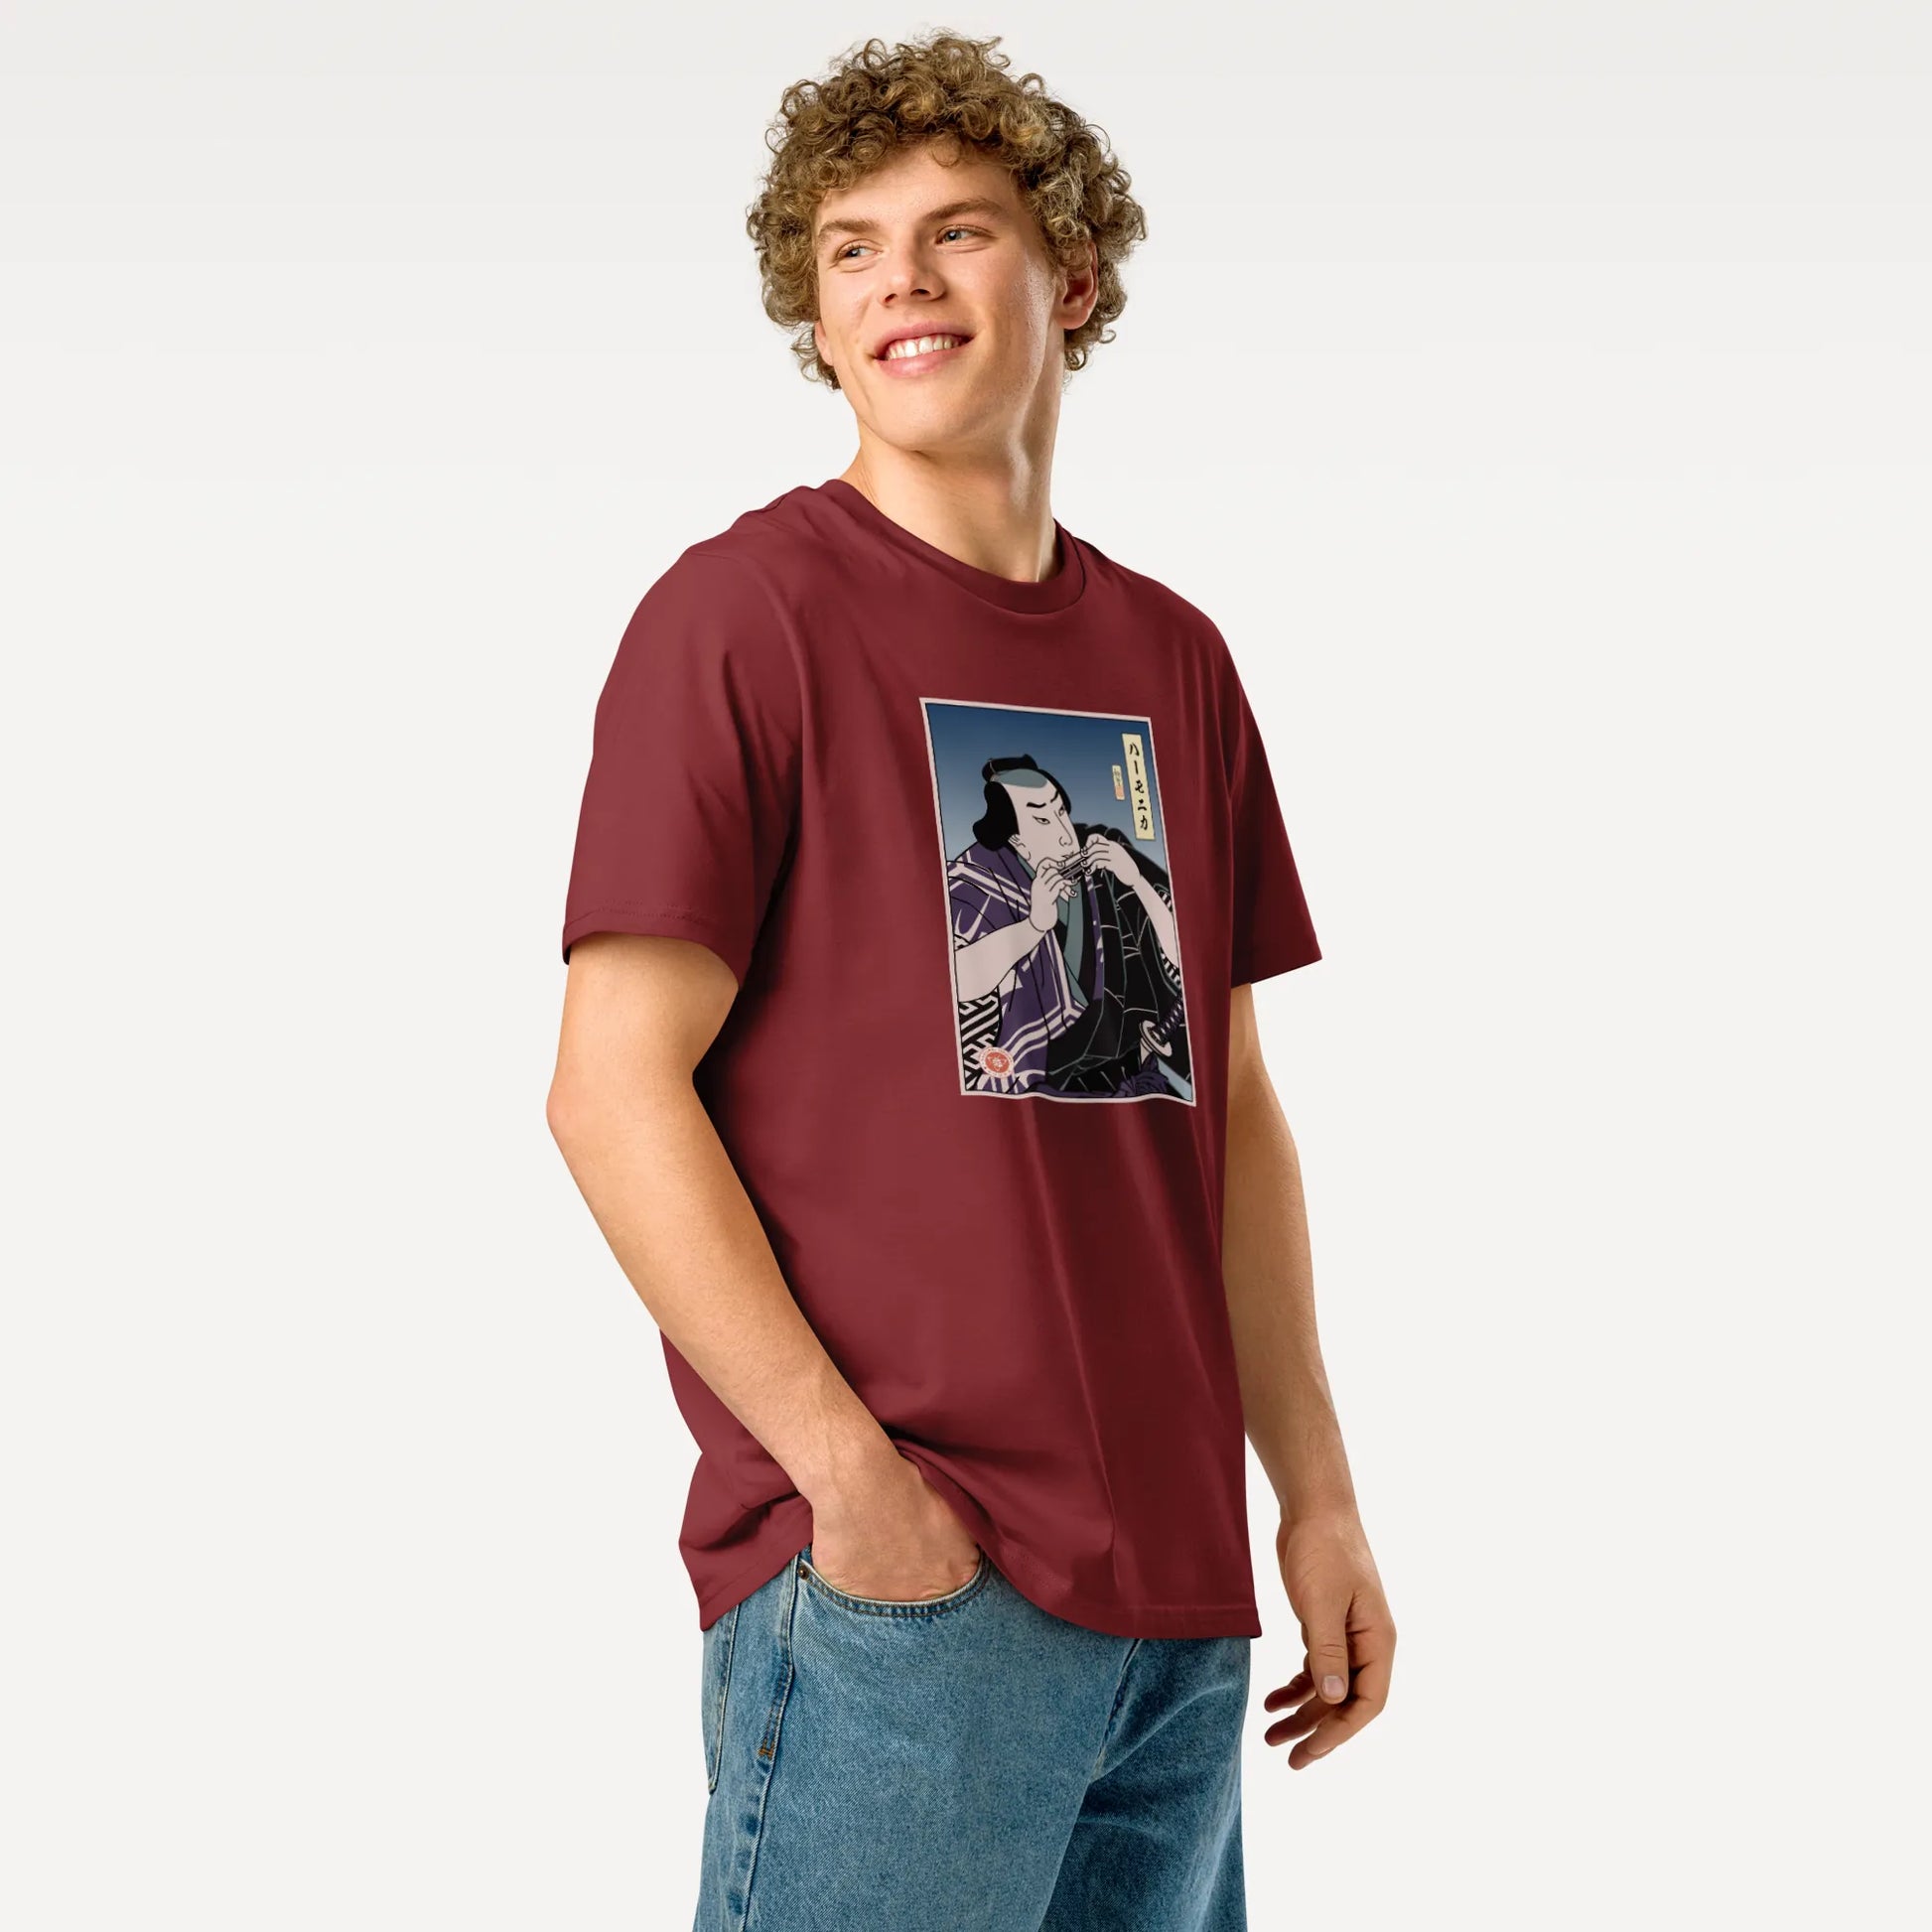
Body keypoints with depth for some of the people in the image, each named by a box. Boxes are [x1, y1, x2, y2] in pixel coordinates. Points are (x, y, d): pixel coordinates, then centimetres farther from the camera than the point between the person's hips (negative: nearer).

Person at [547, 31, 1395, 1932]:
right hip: (896, 1575, -6)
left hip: (1177, 1588, 6)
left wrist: (1317, 1493, 10)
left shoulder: (1174, 659, 12)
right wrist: (847, 1471, -16)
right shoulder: (743, 614, -5)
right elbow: (615, 1088, -10)